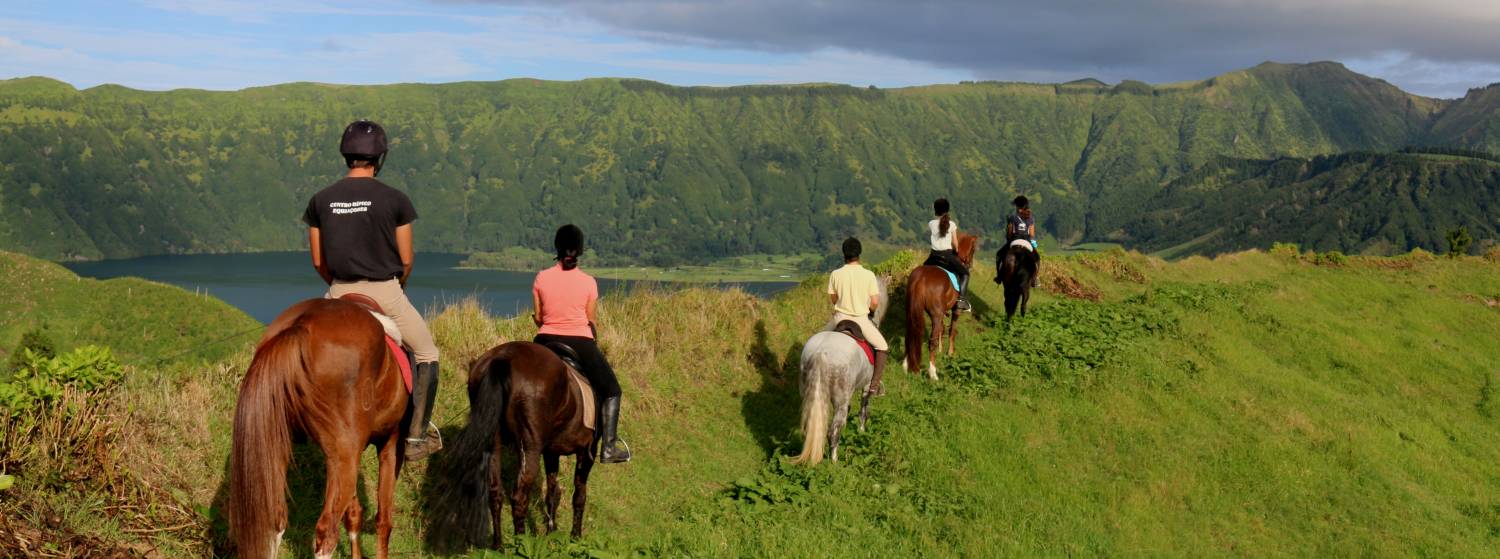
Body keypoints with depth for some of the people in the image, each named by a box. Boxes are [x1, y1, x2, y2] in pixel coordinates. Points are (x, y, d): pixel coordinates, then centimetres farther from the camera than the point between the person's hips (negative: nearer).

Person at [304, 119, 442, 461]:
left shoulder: (321, 200, 1)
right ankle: (416, 436, 12)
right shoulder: (395, 200, -7)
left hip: (340, 293, 3)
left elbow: (318, 261, 5)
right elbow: (406, 260, -3)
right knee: (426, 354, 16)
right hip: (386, 291, -3)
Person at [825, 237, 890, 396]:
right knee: (883, 347, 13)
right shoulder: (868, 275, -11)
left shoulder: (835, 274, -7)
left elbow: (833, 299, 3)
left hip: (840, 317, 2)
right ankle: (874, 384, 4)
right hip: (861, 319, -2)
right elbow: (875, 302, -9)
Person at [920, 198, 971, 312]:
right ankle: (961, 299, -8)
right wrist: (956, 253, 15)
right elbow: (955, 244, -3)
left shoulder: (931, 224, -4)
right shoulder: (952, 224, -7)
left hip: (934, 255, 2)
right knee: (965, 272, 10)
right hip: (948, 255, -2)